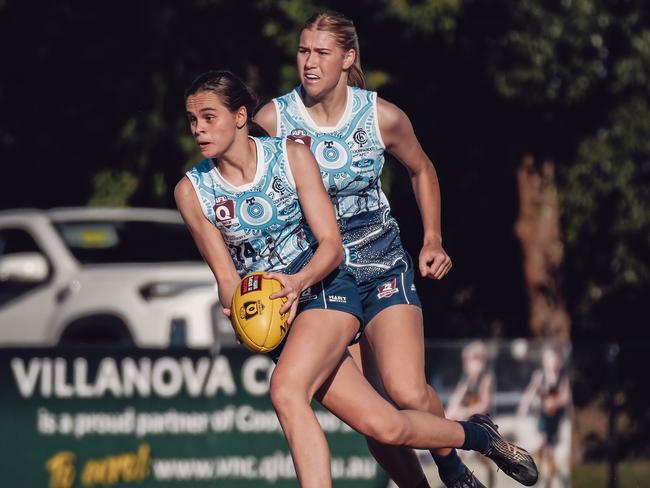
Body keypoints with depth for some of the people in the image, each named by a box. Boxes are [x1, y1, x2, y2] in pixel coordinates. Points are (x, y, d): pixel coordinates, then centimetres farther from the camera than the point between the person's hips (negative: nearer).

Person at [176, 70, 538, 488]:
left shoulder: (292, 156, -7)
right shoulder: (192, 191, -3)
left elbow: (331, 244, -9)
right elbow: (226, 276, 0)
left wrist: (298, 281, -29)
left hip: (324, 288, -3)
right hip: (270, 312, 3)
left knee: (286, 391, -31)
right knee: (383, 426, -6)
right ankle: (476, 435, 20)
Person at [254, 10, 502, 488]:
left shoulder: (383, 117, -6)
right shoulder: (273, 120, -8)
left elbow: (422, 170, 14)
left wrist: (433, 241, 8)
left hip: (384, 271, -1)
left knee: (407, 393, -21)